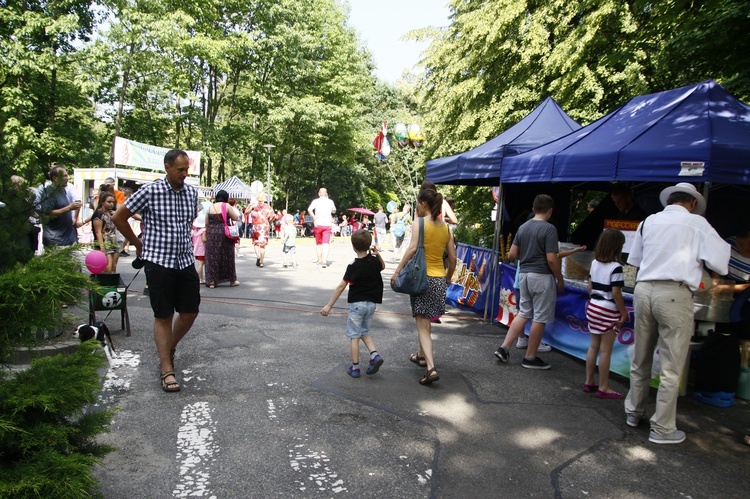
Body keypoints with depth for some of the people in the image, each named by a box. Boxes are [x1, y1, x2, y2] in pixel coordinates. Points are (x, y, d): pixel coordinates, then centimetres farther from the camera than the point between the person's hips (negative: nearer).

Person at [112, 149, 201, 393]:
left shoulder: (192, 192, 5)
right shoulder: (150, 191, -9)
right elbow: (119, 218, 1)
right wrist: (138, 244, 8)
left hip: (186, 261, 5)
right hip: (159, 262, -5)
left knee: (190, 312, 8)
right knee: (163, 316, 1)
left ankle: (170, 347, 35)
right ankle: (167, 369, 10)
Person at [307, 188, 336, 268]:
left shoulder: (316, 201, 0)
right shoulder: (330, 202, 6)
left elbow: (309, 209, -16)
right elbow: (334, 211, 24)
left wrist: (314, 218, -8)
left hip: (318, 224, 0)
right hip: (327, 225, 0)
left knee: (318, 243, 15)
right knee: (326, 244, -6)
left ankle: (320, 260, 23)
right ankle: (324, 261, -20)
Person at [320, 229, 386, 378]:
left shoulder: (354, 266, -17)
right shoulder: (374, 261, -1)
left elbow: (341, 286, -18)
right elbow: (382, 266, 25)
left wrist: (329, 305, -14)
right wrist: (377, 254, 9)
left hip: (357, 303, -5)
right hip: (371, 303, 6)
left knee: (354, 335, 5)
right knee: (364, 331, 21)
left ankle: (355, 367, 9)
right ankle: (375, 355, 0)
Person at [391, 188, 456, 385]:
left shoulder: (419, 223, -8)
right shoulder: (445, 227, 8)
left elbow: (412, 248, -21)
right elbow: (453, 258, 9)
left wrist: (397, 271, -18)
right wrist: (447, 278, 22)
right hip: (439, 278, 6)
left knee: (422, 325, -4)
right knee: (427, 320, 23)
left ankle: (431, 368, -14)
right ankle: (422, 355, 38)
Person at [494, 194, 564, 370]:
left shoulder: (523, 227, 8)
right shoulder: (549, 229, -12)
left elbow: (512, 254, 8)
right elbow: (551, 259, -17)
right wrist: (560, 280, -6)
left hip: (524, 274, 7)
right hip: (542, 276, -7)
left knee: (523, 313, 16)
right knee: (540, 318, 4)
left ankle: (504, 348, 13)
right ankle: (530, 358, 12)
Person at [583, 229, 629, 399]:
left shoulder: (595, 263, 5)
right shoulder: (616, 267, -16)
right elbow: (616, 294, -18)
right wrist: (624, 313, -10)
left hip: (593, 307, 7)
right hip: (608, 311, -7)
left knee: (593, 346, 14)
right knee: (605, 350, 0)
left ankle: (589, 382, 22)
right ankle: (603, 388, 7)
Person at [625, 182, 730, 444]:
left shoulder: (649, 221, 12)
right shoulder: (696, 223, 0)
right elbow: (720, 262, 2)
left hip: (643, 289, 5)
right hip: (674, 294, -5)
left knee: (640, 360, 18)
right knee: (671, 367, 4)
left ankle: (633, 412, 32)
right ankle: (662, 429, 11)